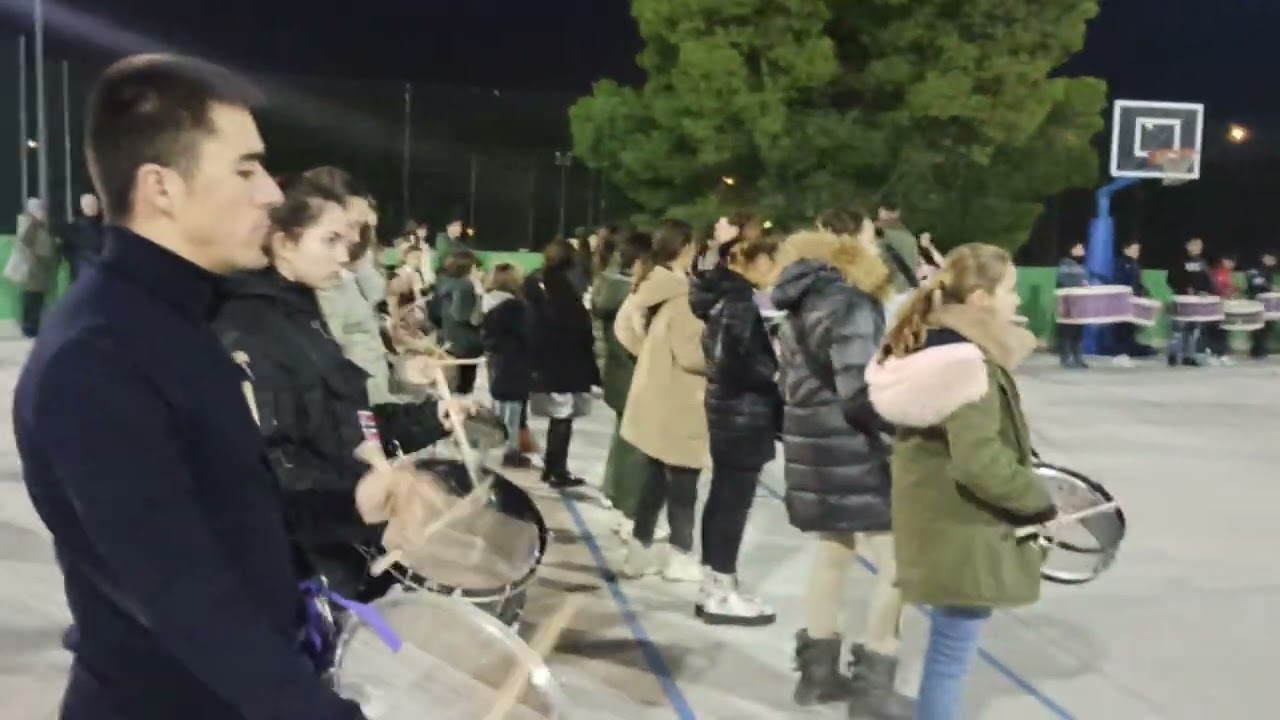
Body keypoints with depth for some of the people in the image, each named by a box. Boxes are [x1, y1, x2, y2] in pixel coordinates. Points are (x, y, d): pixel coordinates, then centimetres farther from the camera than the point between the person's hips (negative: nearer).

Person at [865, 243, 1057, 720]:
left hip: (937, 523, 10)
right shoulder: (969, 366, -23)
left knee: (947, 648, 23)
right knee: (952, 654, 3)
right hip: (963, 533, -10)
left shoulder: (927, 346, 5)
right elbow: (981, 463, -27)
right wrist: (1040, 502, -14)